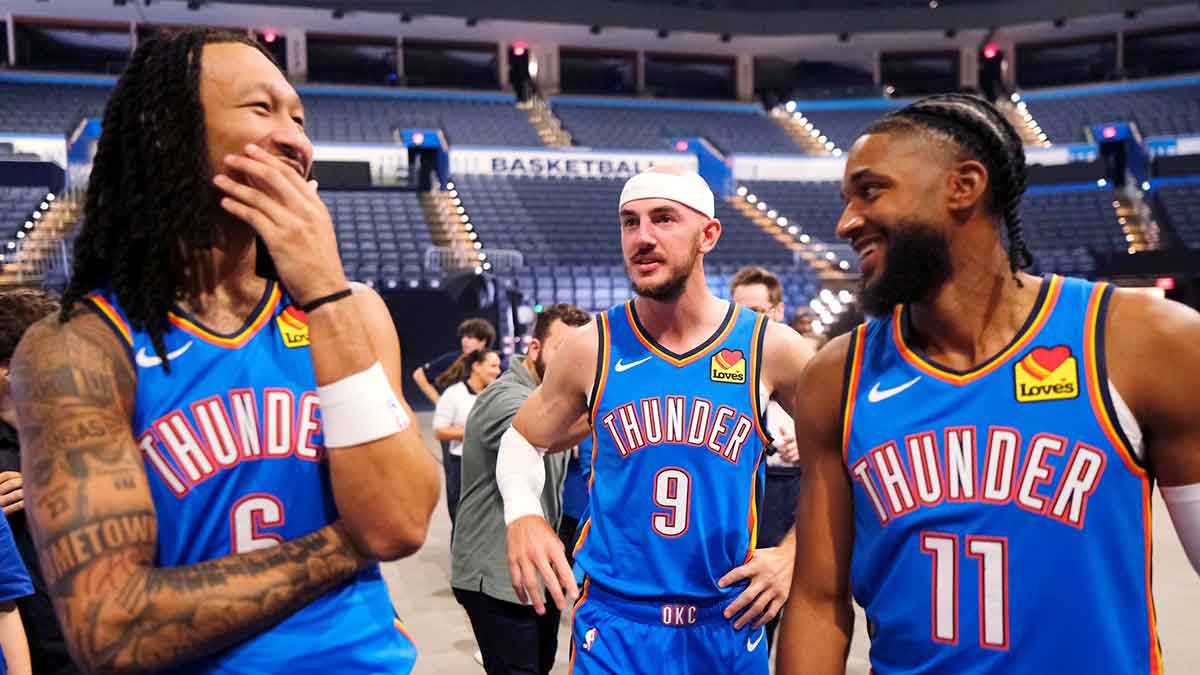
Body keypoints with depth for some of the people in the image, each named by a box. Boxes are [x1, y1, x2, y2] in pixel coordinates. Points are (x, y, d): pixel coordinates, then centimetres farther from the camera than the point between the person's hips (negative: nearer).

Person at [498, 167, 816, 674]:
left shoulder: (769, 348, -7)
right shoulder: (592, 348, -5)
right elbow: (523, 439, 9)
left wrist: (796, 553, -2)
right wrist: (522, 513, -11)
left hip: (728, 623, 1)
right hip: (614, 623, -1)